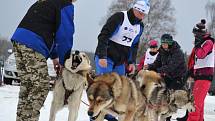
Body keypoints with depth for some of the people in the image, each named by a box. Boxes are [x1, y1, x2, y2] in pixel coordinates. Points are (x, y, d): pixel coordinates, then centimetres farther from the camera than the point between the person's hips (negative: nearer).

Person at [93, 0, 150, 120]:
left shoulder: (140, 26, 8)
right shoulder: (119, 17, -16)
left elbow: (134, 45, 18)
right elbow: (103, 36, -19)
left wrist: (132, 61, 7)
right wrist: (102, 56, -24)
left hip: (120, 61, 7)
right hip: (106, 57, -7)